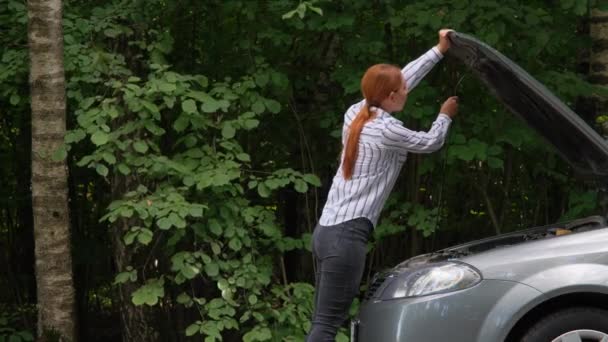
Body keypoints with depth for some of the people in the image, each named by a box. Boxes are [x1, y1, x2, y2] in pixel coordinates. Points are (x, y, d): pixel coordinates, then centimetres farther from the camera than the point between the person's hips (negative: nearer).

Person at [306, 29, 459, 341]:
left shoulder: (356, 114, 11)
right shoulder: (386, 130, -11)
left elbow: (404, 78, 24)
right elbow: (431, 142, 7)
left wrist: (439, 51, 31)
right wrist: (445, 116, 27)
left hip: (326, 230, 9)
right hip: (347, 234, -9)